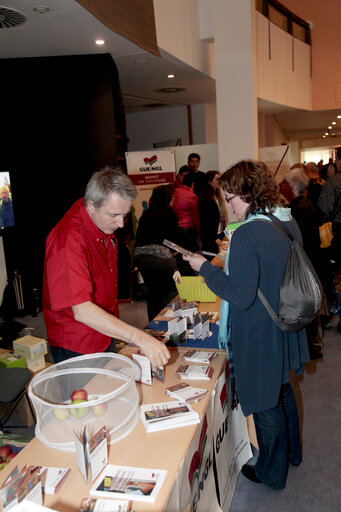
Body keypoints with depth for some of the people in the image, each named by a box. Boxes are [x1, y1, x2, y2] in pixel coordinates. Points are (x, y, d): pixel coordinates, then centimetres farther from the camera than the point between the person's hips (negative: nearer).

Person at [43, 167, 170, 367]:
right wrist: (141, 338, -44)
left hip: (105, 334, 8)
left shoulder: (106, 221, -3)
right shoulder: (69, 239, -30)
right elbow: (82, 311, -38)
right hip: (76, 349, -8)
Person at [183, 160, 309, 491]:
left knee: (265, 404, 12)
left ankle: (272, 472, 36)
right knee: (282, 390, 28)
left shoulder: (247, 234, -27)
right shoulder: (288, 224, 0)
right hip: (285, 328, 9)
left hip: (259, 336, -9)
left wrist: (205, 267, -17)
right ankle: (291, 452, 51)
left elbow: (240, 296, -27)